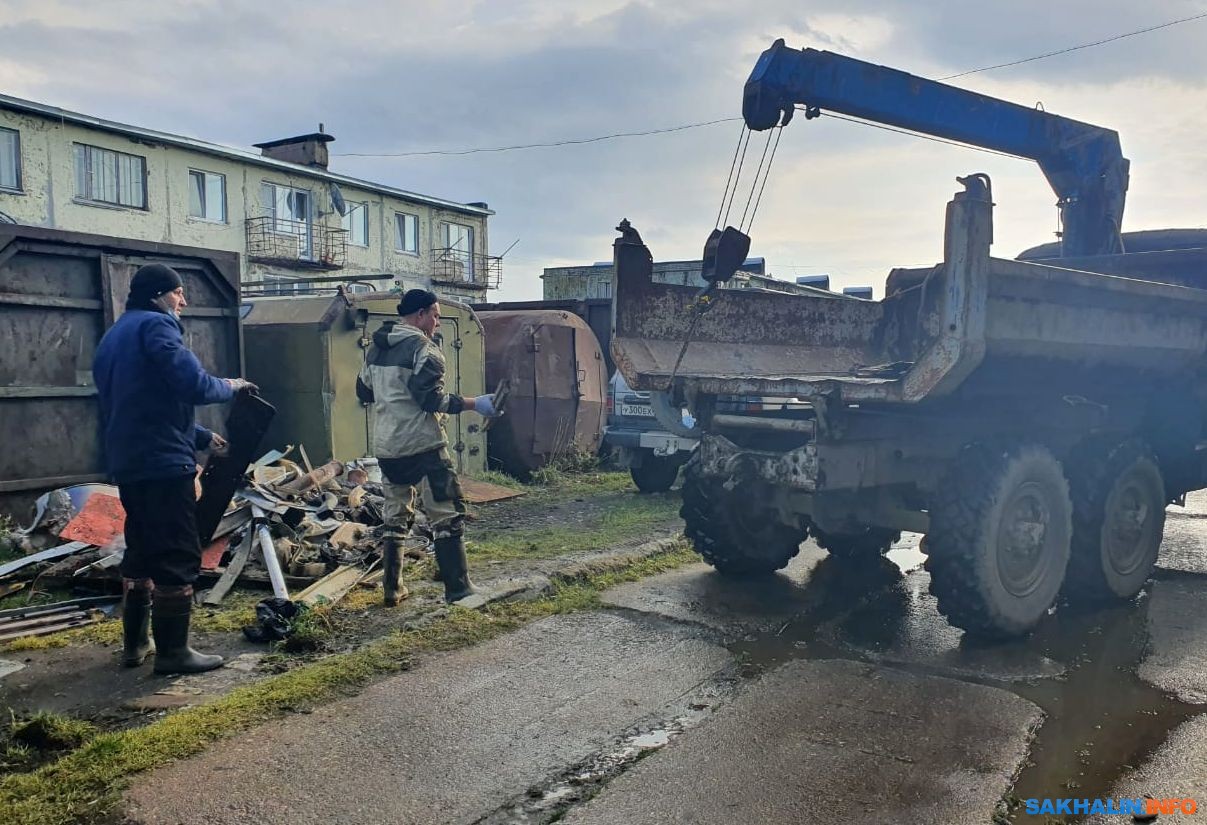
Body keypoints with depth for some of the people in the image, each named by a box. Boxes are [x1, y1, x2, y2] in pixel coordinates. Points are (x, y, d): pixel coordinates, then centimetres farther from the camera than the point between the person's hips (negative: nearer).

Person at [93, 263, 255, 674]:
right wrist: (229, 386, -1)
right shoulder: (155, 325, -11)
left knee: (142, 551, 18)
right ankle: (173, 651, 0)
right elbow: (193, 385, -22)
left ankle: (135, 643, 25)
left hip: (127, 461, 10)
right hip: (161, 461, -10)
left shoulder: (114, 335, 20)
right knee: (177, 556, -4)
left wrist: (202, 437, 23)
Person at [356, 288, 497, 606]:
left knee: (395, 518, 17)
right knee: (447, 516, -1)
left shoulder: (375, 348, 13)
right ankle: (458, 589, -1)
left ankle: (392, 589, 20)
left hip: (386, 448, 8)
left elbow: (363, 392, 21)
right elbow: (432, 399, -17)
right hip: (423, 446, -7)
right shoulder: (424, 349, -10)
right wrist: (474, 404, -10)